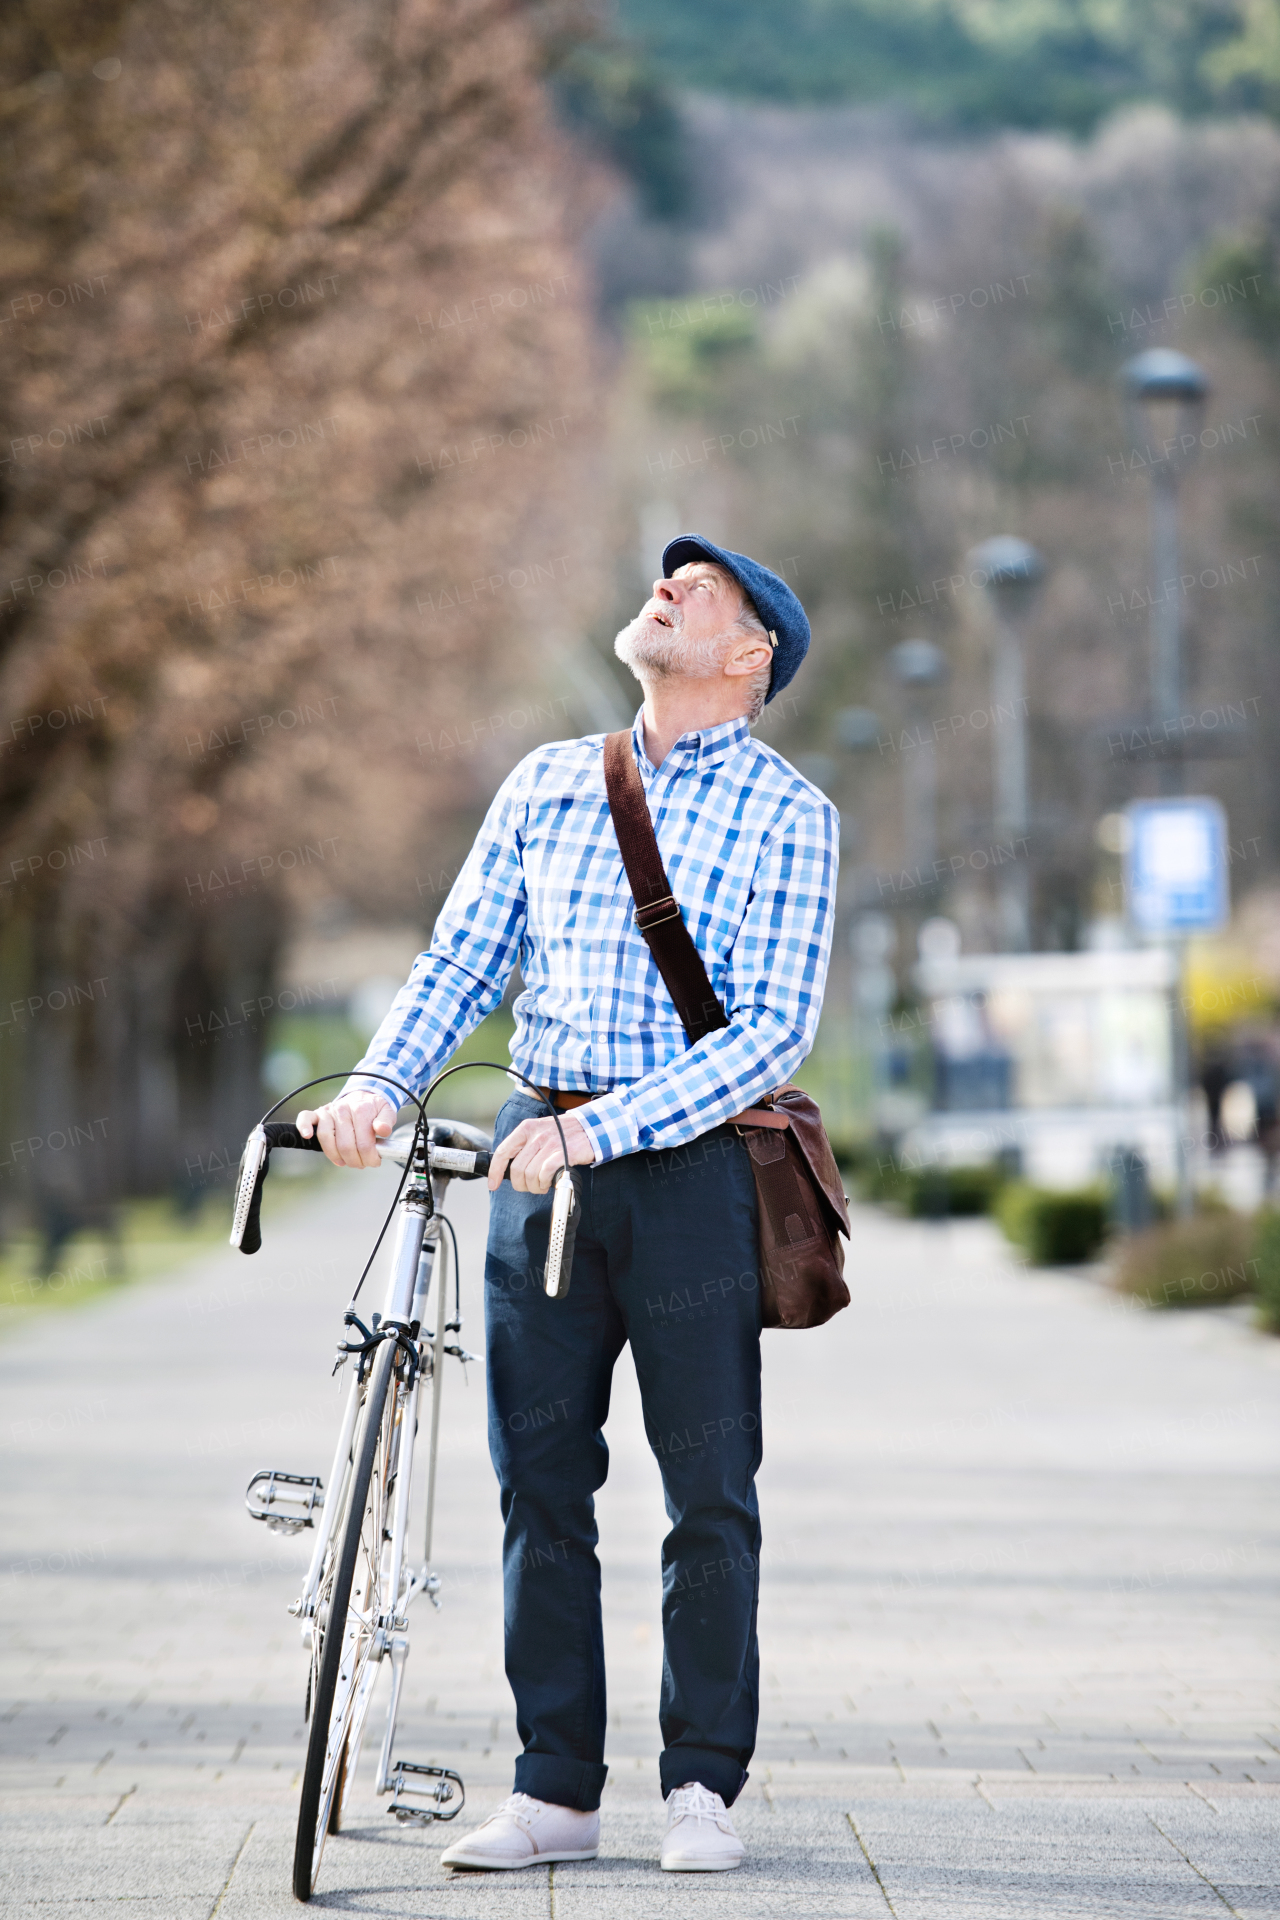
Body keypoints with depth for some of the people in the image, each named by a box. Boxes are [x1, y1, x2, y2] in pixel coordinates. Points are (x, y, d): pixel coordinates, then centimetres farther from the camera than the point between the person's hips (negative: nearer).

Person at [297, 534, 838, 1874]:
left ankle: (701, 1784, 11)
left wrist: (593, 1132, -21)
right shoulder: (546, 784, 12)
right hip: (539, 1162, 4)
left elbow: (774, 1030, -11)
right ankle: (555, 1789, 10)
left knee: (709, 1494, 0)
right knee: (540, 1485, 4)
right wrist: (375, 1084, -9)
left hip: (688, 1167, -4)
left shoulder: (787, 814, -2)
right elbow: (460, 964, 10)